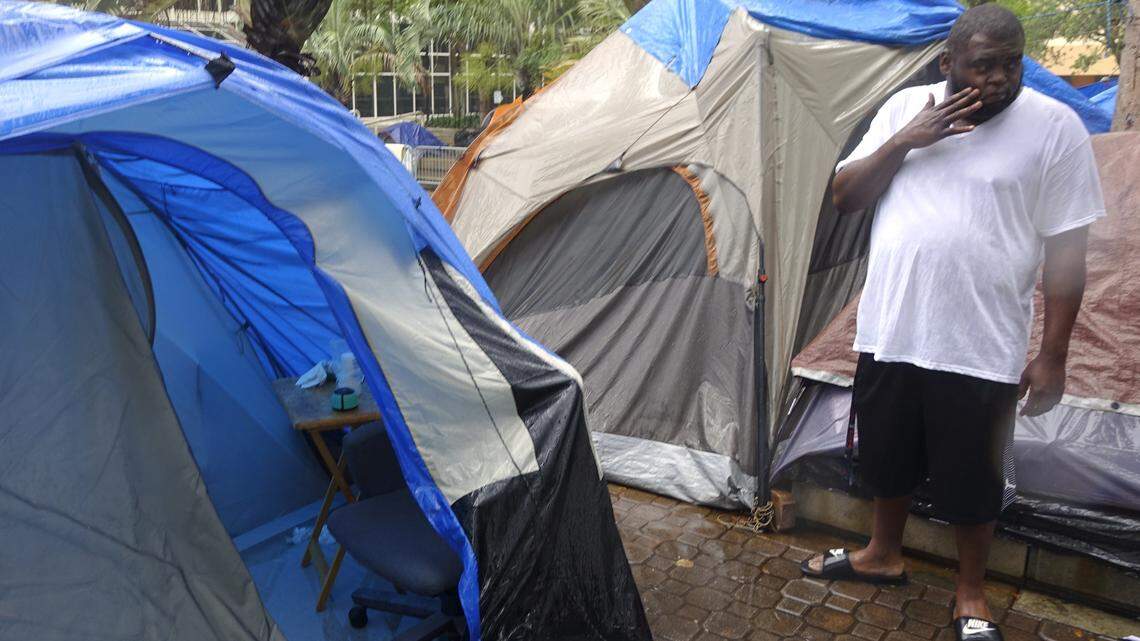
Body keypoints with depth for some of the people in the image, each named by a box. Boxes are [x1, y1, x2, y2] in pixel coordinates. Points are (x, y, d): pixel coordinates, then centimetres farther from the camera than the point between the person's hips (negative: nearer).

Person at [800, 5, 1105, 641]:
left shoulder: (1054, 125, -6)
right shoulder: (905, 107, 4)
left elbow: (1067, 250, -5)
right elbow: (844, 198, 4)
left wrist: (1053, 354, -7)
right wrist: (903, 143, -12)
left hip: (980, 347, -3)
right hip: (889, 333, 3)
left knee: (972, 478, 10)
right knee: (889, 457, 19)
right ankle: (884, 554, 44)